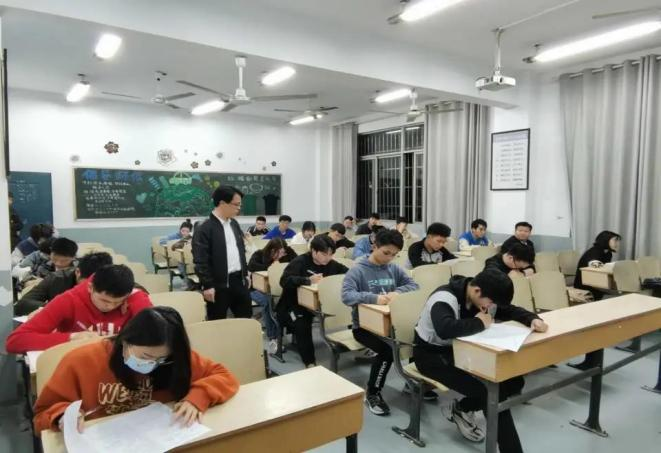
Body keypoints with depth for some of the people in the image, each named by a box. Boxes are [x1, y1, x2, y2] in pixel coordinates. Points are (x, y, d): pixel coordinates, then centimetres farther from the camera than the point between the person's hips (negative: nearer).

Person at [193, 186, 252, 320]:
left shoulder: (234, 223, 11)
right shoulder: (205, 229, -14)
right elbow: (201, 261, -16)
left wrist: (245, 274, 18)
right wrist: (207, 285, -18)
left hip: (239, 280, 7)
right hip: (218, 284, -7)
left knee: (246, 318, 15)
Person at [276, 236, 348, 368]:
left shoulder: (331, 264, 3)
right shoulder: (300, 262, -15)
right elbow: (284, 281, -29)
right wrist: (308, 280, -41)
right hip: (294, 305, -5)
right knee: (302, 324, -32)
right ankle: (309, 361, -19)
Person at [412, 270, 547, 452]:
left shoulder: (481, 297, -3)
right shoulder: (444, 299, -29)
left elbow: (511, 311, 7)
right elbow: (445, 330, -47)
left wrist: (533, 319, -15)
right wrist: (479, 323, -30)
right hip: (432, 354, -8)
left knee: (514, 380, -7)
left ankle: (461, 409, 9)